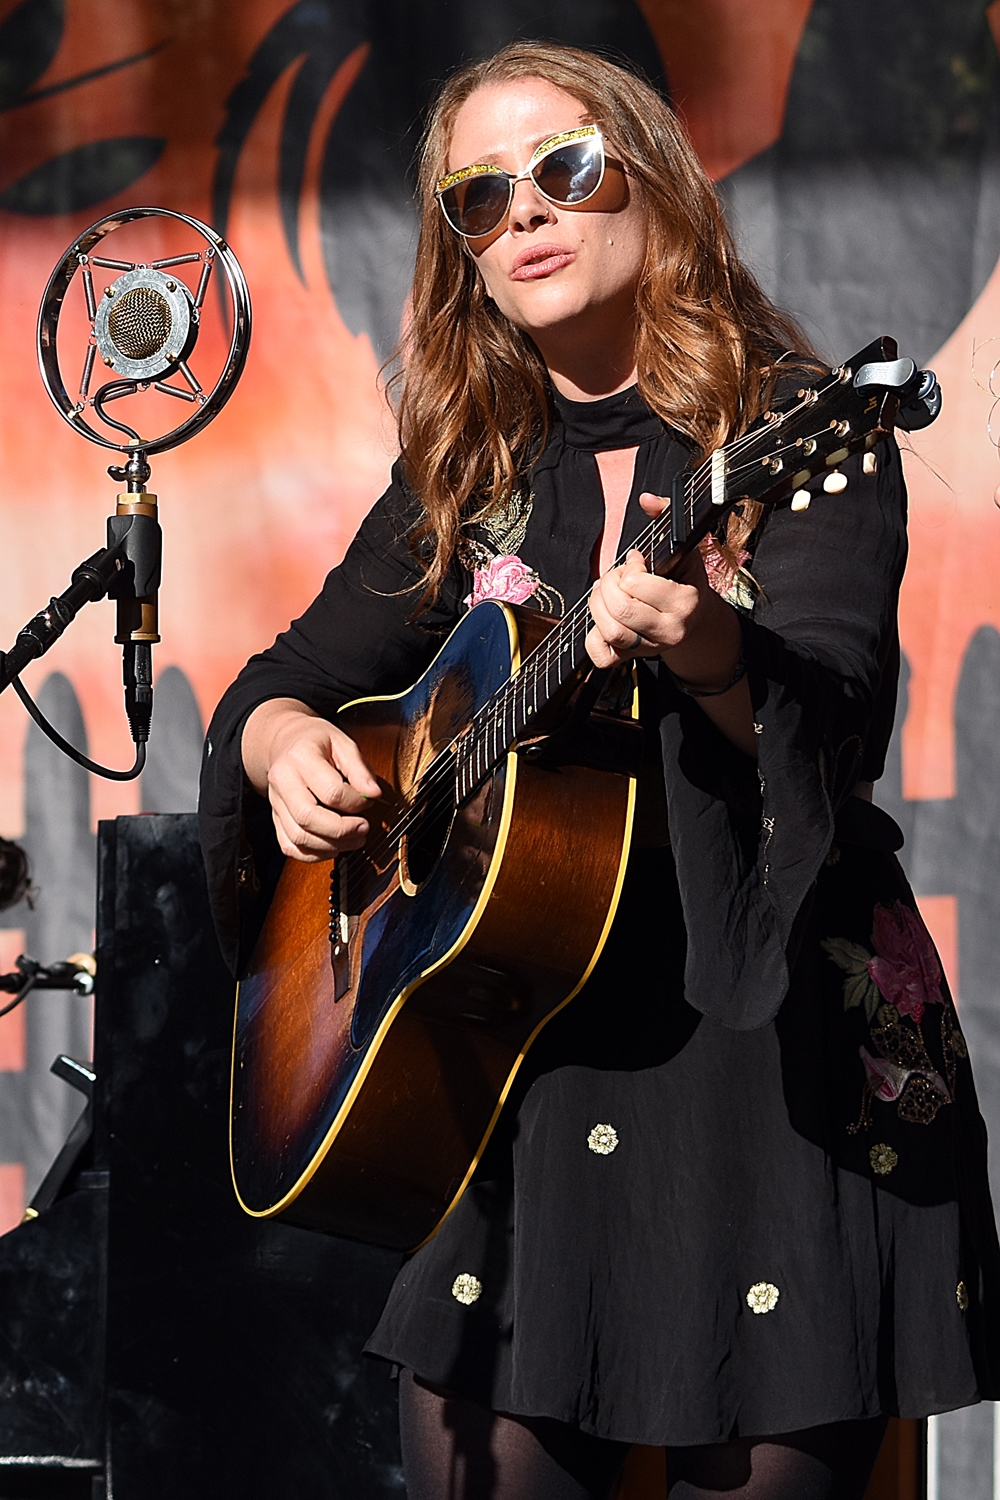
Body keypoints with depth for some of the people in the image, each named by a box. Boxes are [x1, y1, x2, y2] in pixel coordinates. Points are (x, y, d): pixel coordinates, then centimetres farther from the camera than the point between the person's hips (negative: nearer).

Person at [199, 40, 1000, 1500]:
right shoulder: (469, 471, 13)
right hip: (513, 1030, 4)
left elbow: (837, 731, -17)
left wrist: (710, 659, -38)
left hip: (769, 1015, -4)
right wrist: (287, 748, -5)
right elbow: (282, 680, 19)